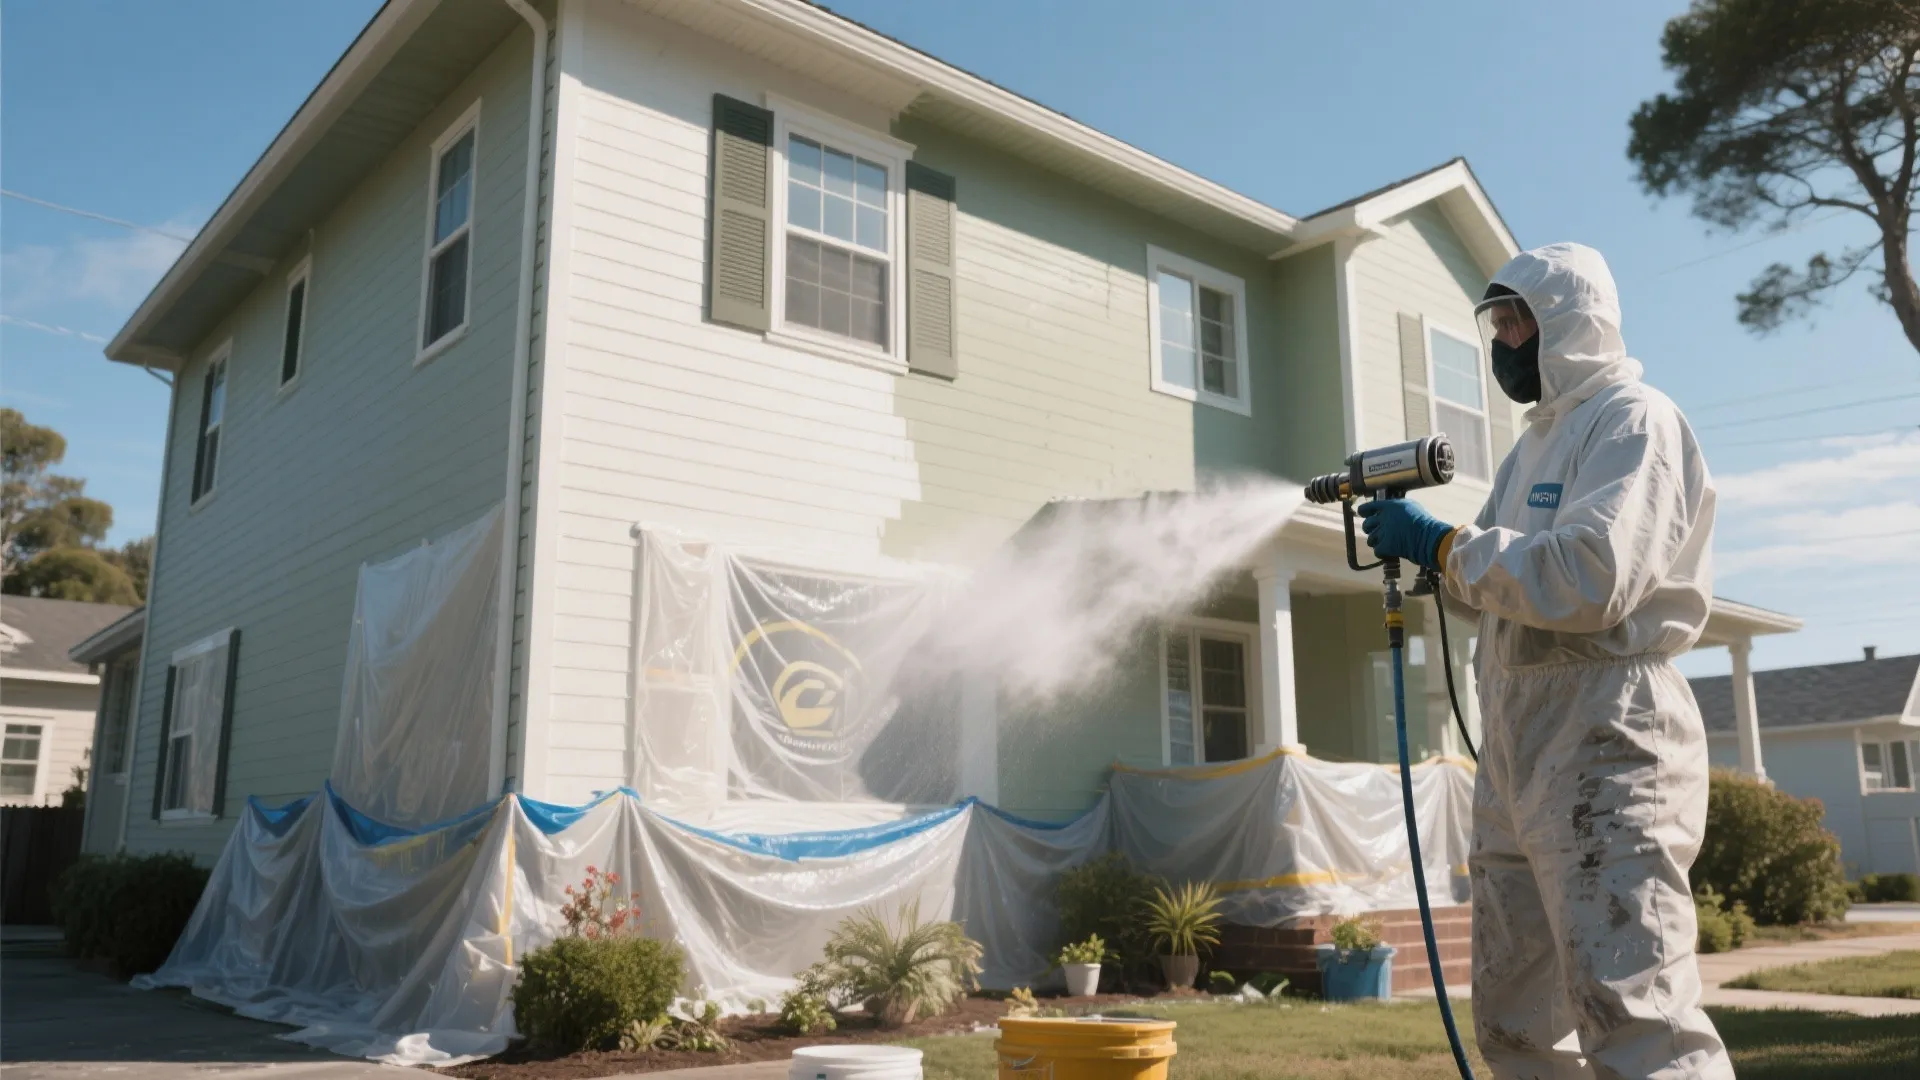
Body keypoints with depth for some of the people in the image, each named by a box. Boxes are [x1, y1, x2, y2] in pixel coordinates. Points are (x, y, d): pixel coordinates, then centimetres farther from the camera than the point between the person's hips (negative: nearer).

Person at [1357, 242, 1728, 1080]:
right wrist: (1422, 550, 3)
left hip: (1607, 737, -9)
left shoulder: (1634, 421, -6)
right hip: (1517, 743, 10)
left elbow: (1589, 579, -21)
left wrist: (1444, 544, -14)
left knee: (1633, 1012, -13)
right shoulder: (1532, 447, 22)